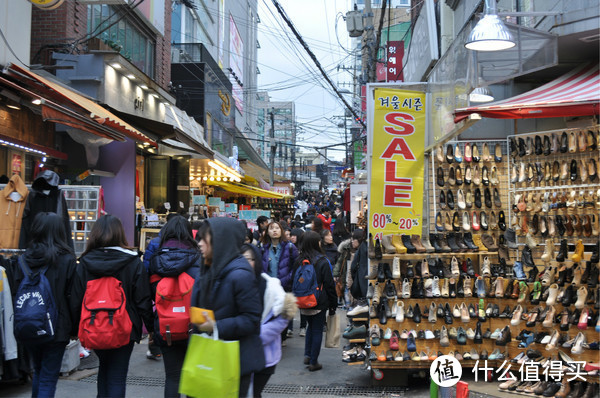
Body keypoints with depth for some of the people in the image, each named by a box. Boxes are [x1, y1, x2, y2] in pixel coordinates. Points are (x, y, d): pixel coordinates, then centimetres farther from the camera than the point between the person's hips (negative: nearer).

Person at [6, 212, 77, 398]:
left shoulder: (22, 260, -1)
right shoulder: (67, 260, -11)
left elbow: (15, 294, 3)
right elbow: (72, 297, -8)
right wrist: (74, 327, 4)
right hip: (56, 329, -4)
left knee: (38, 372, 24)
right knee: (49, 379, 2)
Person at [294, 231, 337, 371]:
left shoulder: (299, 261, -1)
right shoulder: (322, 262, -14)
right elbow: (329, 285, -9)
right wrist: (333, 305, 0)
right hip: (319, 303, -5)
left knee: (311, 327, 23)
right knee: (317, 331, 5)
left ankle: (307, 355, 21)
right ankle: (313, 362, 8)